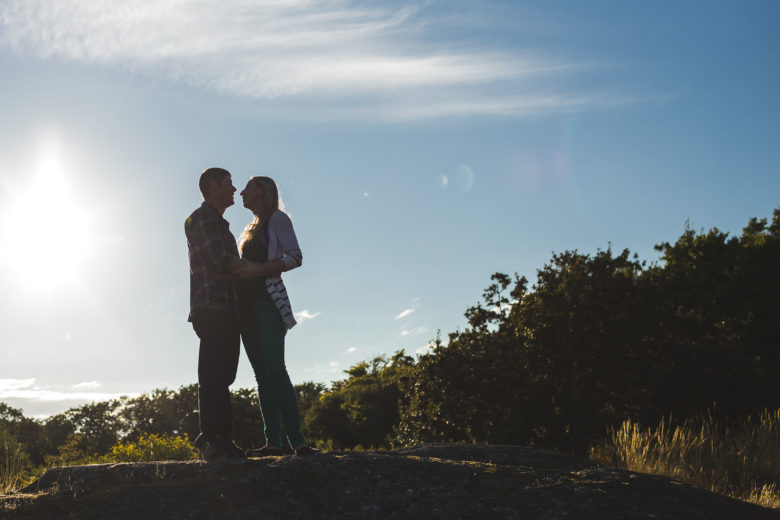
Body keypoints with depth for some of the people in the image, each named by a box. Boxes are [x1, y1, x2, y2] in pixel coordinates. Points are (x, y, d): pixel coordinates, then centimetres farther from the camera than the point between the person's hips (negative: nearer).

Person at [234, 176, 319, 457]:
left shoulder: (277, 219, 3)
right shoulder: (251, 229, 26)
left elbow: (295, 257, -9)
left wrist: (258, 269, -18)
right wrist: (236, 271, 9)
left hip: (267, 300, -8)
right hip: (246, 304, 8)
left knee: (274, 370, -18)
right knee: (262, 375, -1)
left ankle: (297, 441, -21)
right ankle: (273, 442, -5)